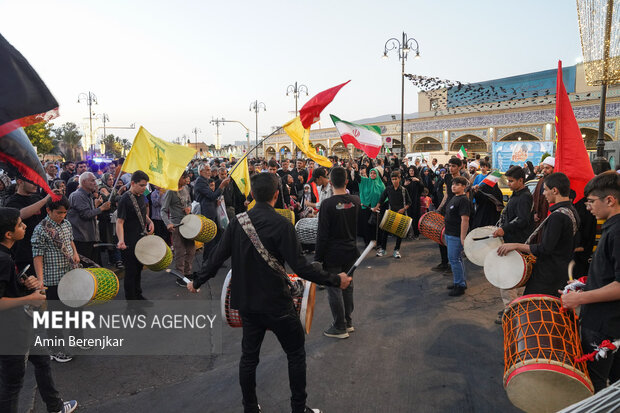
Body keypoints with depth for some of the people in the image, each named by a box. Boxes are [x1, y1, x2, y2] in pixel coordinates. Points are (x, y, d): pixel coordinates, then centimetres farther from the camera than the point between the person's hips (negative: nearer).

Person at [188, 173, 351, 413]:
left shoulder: (238, 222, -4)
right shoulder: (280, 224, -19)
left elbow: (217, 257, 1)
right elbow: (300, 267, -21)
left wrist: (197, 282, 16)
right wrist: (336, 280, -12)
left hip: (246, 303, 5)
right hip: (276, 303, -5)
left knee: (249, 356, 19)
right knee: (296, 354, 14)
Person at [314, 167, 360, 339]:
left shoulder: (328, 204, -17)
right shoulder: (356, 200, -1)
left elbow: (322, 234, -15)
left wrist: (318, 258, -8)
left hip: (333, 254, -6)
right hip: (351, 252, 6)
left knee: (334, 289, 5)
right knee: (348, 286, 18)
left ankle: (340, 327, 14)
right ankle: (348, 322, 30)